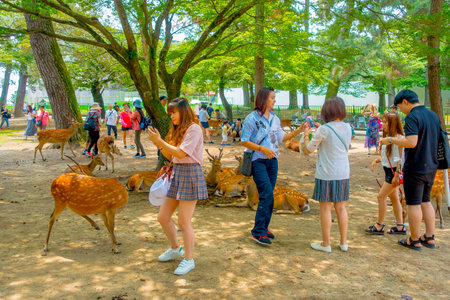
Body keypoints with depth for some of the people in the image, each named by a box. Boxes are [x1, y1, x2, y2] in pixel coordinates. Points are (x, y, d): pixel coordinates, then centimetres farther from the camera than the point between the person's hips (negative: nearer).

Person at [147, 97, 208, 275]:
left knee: (184, 221, -4)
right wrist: (157, 143, 2)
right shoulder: (177, 130, 17)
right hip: (176, 173, 9)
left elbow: (180, 153, -18)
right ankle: (175, 249, 34)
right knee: (163, 217, 12)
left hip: (190, 174, -9)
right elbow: (170, 156, 15)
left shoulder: (194, 129, -10)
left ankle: (189, 260, 13)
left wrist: (160, 141, -13)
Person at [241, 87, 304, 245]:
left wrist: (299, 130, 7)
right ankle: (258, 232, -6)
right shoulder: (252, 118, -9)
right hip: (258, 161, -7)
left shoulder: (274, 118, 12)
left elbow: (281, 137, 16)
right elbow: (244, 141, -10)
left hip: (272, 160, 7)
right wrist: (262, 148, -19)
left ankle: (264, 228, 20)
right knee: (267, 195, -13)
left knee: (268, 196, 8)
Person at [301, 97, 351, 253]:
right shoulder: (347, 127, 3)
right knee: (341, 207, 15)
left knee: (325, 207, 5)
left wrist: (306, 134, 9)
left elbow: (308, 150, -7)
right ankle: (343, 242, 22)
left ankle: (326, 244, 14)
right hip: (343, 174, 6)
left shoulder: (323, 130, -14)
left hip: (327, 175, -6)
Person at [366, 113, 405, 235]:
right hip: (389, 170, 10)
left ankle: (379, 226, 5)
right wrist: (376, 160, 3)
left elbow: (400, 158, -21)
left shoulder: (398, 138, -19)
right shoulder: (388, 137, 10)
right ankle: (400, 227, 23)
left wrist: (396, 175, -23)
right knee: (394, 197, 14)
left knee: (381, 196, -6)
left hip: (395, 171, -10)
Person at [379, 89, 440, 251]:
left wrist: (391, 140, -15)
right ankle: (430, 238, 24)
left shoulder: (412, 117, -18)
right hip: (431, 166, 8)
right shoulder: (433, 115, 9)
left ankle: (414, 240, 12)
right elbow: (438, 139, 17)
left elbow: (411, 142, -28)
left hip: (415, 168, -8)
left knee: (413, 204, 2)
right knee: (425, 201, 18)